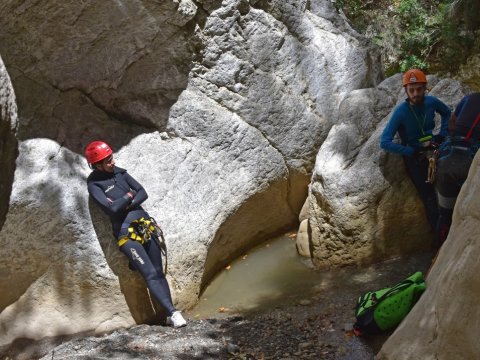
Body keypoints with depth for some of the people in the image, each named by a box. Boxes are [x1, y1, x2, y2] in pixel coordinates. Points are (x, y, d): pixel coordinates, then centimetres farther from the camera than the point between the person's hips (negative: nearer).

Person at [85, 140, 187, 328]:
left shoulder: (119, 172, 10)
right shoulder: (94, 184, -7)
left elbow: (143, 193, 7)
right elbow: (111, 208, -19)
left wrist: (125, 205, -9)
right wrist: (128, 196, -4)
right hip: (127, 234, -6)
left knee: (159, 272, 5)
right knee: (150, 274, -14)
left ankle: (169, 315, 9)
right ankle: (173, 312, -17)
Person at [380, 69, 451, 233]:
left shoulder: (431, 102, -10)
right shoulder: (400, 112, -22)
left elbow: (447, 113, 15)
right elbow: (385, 143, -26)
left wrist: (443, 134, 0)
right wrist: (413, 152, -27)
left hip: (432, 150, 4)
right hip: (414, 157, -4)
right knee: (429, 197, -10)